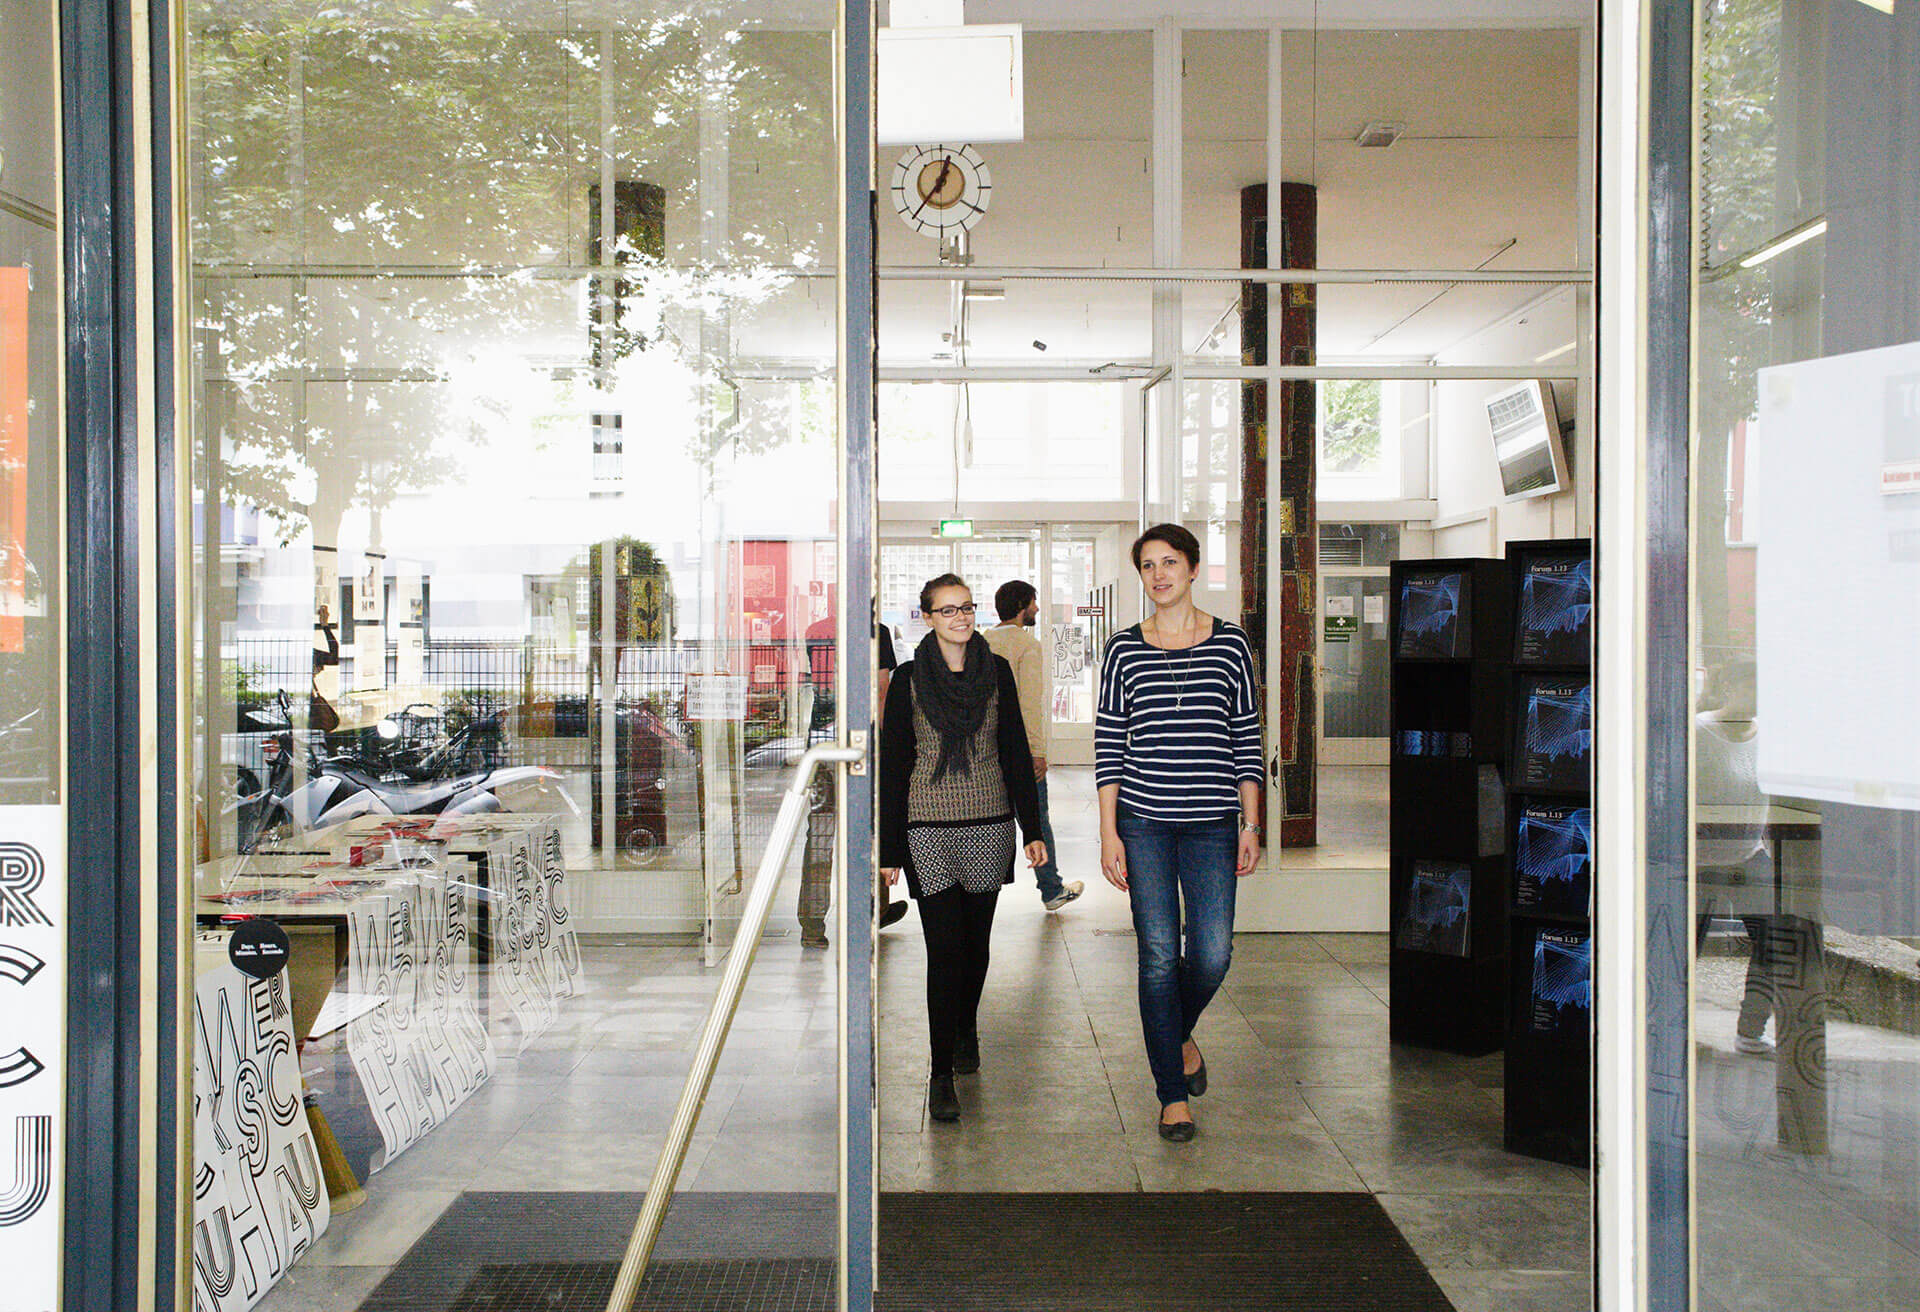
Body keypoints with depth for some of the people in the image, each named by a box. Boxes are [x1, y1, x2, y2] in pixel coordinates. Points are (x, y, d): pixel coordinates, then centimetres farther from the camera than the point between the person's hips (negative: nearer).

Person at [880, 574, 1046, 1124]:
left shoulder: (996, 672, 4)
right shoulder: (909, 679, -1)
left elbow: (1016, 752, 7)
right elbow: (893, 764, 1)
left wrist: (1032, 828, 3)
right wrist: (888, 849, 0)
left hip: (989, 825, 2)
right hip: (929, 828, -2)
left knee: (975, 941, 13)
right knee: (944, 948, -7)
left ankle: (966, 1029, 39)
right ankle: (941, 1074, 2)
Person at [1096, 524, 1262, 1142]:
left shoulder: (1230, 644, 5)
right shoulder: (1124, 649, 3)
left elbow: (1247, 739, 7)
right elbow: (1108, 745, 3)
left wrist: (1251, 824, 3)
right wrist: (1109, 833, -2)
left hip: (1212, 824, 1)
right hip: (1143, 823, -1)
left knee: (1212, 954, -2)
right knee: (1159, 956, 0)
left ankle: (1179, 1033, 32)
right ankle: (1173, 1096, 13)